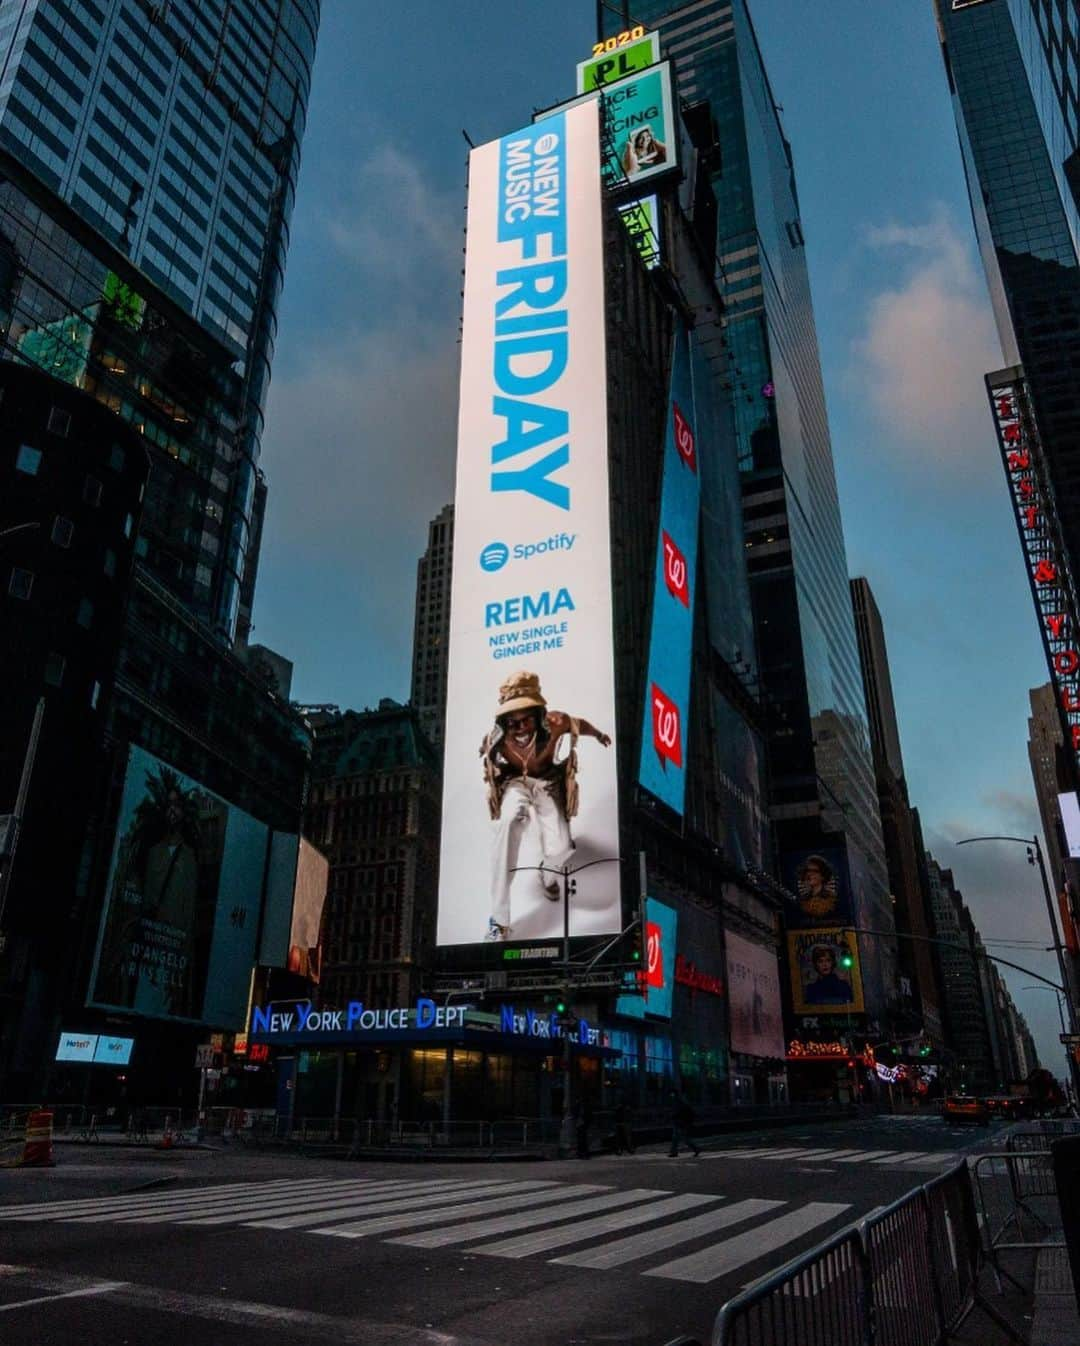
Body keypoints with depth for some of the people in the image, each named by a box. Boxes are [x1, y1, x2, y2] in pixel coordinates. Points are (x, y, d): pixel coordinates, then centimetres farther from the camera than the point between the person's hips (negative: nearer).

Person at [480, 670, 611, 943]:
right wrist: (554, 737, -14)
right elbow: (532, 767, -9)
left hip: (548, 786, 1)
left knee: (560, 848, -23)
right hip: (516, 784, -1)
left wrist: (600, 736, 24)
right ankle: (499, 919, -34)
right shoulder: (501, 740, -19)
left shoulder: (554, 722, -19)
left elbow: (581, 725, 5)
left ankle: (548, 874, 23)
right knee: (508, 822, -37)